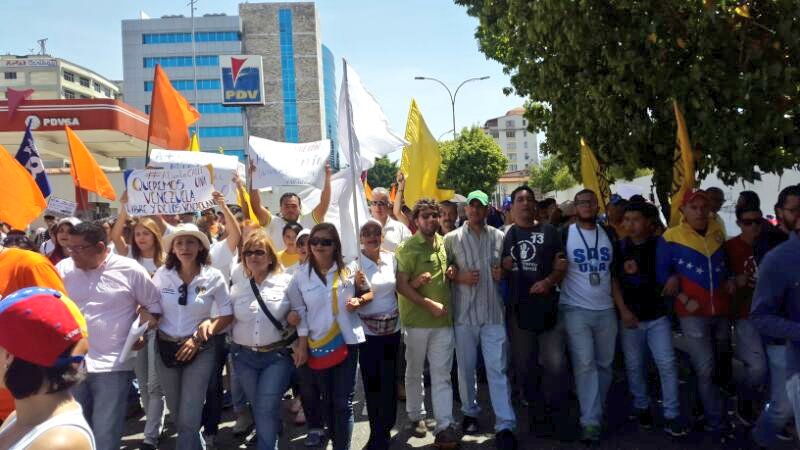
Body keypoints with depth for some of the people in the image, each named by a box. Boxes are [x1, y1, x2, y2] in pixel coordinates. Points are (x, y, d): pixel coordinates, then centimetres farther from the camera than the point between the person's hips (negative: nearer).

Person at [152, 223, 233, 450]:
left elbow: (227, 314, -4)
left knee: (188, 417, -6)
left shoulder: (213, 277, -11)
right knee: (176, 411, 19)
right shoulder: (162, 274, -6)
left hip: (199, 350, -3)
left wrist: (199, 339, -11)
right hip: (165, 348, 3)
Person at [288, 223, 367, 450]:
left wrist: (358, 301, -10)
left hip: (347, 341, -1)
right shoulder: (300, 277, -2)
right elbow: (299, 311, 1)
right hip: (318, 344, 1)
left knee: (343, 402, -2)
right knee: (327, 400, 14)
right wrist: (302, 344, -2)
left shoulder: (348, 270, -1)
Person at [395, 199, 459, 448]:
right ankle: (416, 415, 31)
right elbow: (401, 286, -14)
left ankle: (445, 427, 6)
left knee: (442, 375, 3)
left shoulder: (445, 243, 9)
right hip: (416, 320, -4)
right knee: (414, 372, 13)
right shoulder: (407, 248, -8)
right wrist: (429, 304, -18)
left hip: (444, 319, 4)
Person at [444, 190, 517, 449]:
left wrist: (502, 274, -3)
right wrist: (459, 277, -13)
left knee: (497, 369, -2)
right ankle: (470, 413, 31)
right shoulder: (451, 238, 2)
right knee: (466, 367, 11)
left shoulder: (498, 236, 7)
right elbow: (443, 272, 5)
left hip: (493, 312, 0)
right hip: (464, 312, 0)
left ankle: (505, 425, 1)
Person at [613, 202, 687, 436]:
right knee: (634, 365, 8)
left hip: (657, 314, 0)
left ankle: (671, 415, 5)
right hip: (629, 316, 1)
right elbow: (612, 281, -2)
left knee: (667, 363, -4)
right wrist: (623, 310, -8)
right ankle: (642, 407, 25)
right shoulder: (619, 247, -1)